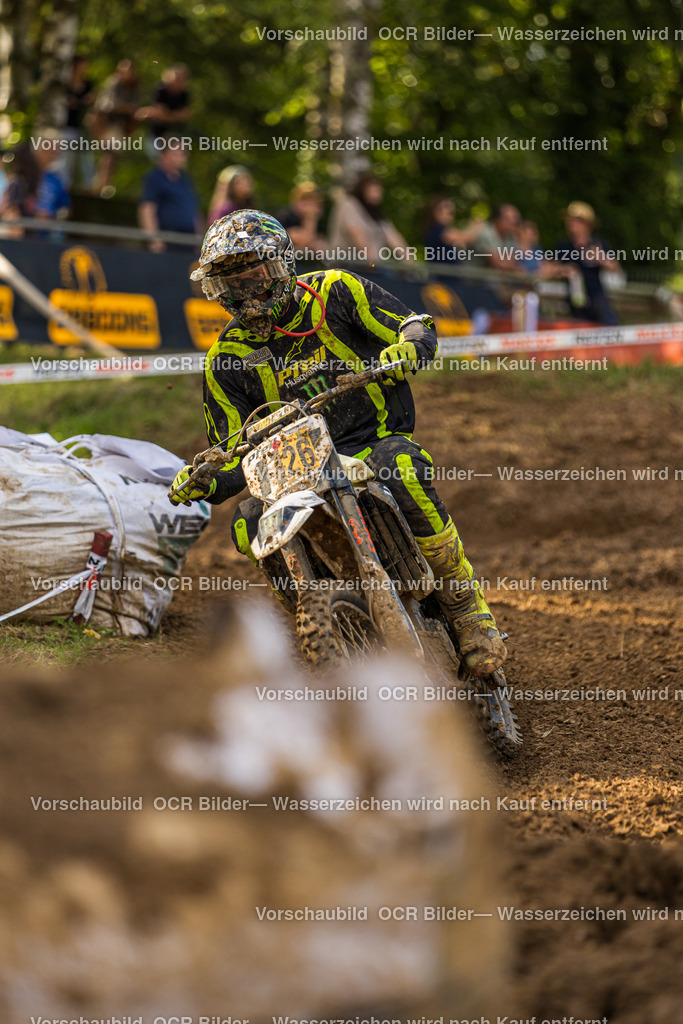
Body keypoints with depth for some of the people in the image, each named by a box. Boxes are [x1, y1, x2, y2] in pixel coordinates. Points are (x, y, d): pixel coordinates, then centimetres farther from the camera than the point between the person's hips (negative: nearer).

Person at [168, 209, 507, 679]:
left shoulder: (333, 292, 1)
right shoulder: (228, 357, 6)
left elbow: (419, 327, 0)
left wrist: (406, 348, -25)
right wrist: (205, 481, -14)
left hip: (376, 440, -2)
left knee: (402, 466, -39)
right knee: (249, 527, -27)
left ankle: (467, 604, -24)